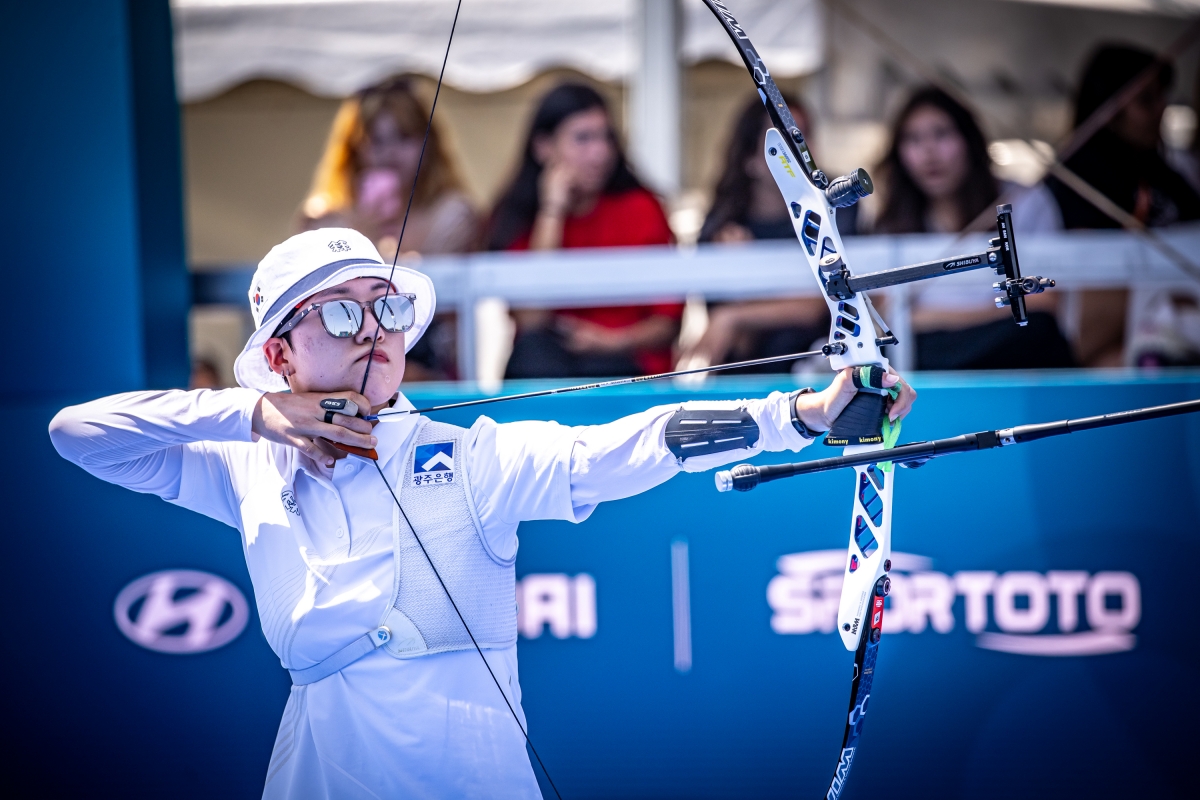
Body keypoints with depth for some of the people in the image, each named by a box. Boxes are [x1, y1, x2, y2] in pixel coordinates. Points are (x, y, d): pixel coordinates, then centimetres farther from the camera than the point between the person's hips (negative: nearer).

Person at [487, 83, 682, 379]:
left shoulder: (639, 208, 10)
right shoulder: (516, 214, 7)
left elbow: (668, 320, 7)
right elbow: (530, 322, -9)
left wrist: (612, 342, -15)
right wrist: (552, 211, -6)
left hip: (627, 367, 0)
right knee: (534, 349, -34)